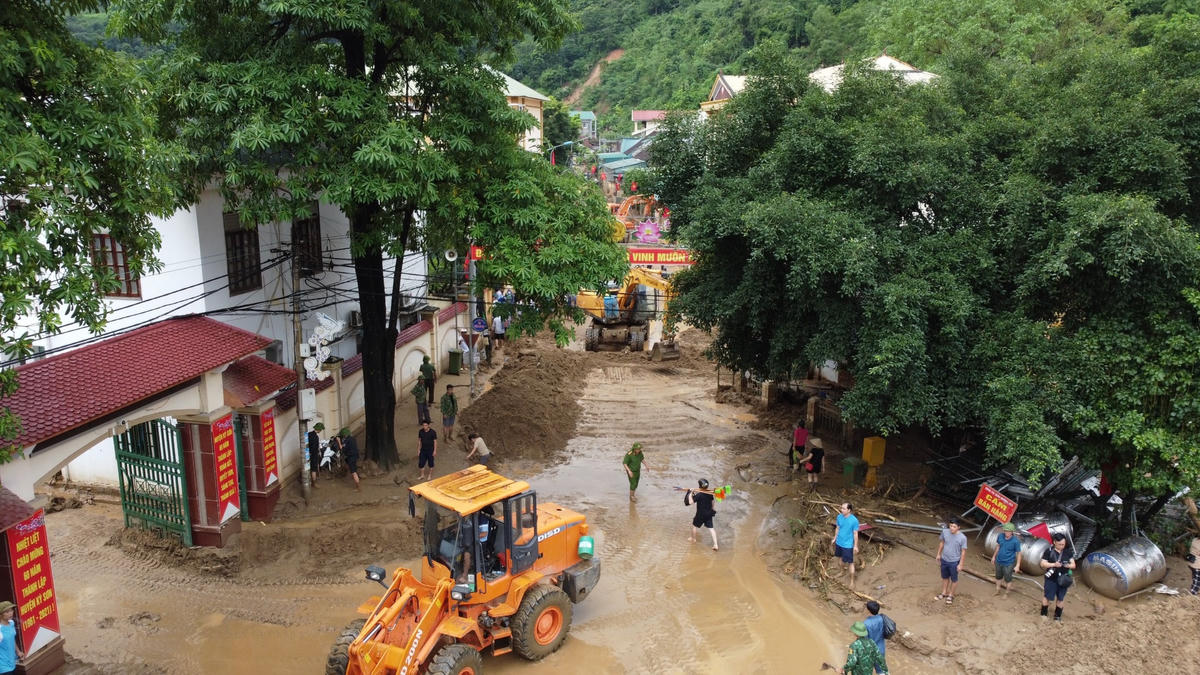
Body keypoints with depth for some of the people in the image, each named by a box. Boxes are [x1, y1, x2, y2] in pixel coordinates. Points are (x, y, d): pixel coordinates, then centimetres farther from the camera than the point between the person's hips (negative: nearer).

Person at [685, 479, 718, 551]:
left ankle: (693, 539, 40)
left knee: (694, 526, 20)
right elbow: (712, 502, 11)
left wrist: (691, 493, -18)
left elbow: (690, 502, -28)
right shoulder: (710, 493, -4)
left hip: (700, 514, -5)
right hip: (709, 513, 5)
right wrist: (712, 508, 29)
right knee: (711, 528, 7)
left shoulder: (699, 495, -24)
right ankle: (715, 544, 1)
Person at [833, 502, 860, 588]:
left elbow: (855, 533, -14)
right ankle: (842, 571, 50)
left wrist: (855, 546, -9)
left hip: (848, 545, -5)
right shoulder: (839, 517, -9)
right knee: (841, 558, 25)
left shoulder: (854, 520, -23)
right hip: (839, 542, 5)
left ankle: (852, 581, 18)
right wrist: (835, 538, 14)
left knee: (850, 563, 4)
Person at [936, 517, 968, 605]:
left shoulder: (962, 537, -23)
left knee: (954, 579, 15)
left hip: (954, 562, -4)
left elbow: (963, 552, -15)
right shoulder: (945, 531, -12)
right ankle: (944, 593, 42)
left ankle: (950, 595, 35)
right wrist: (939, 554, 11)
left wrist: (960, 564, -13)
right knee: (945, 577, 22)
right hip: (944, 560, 4)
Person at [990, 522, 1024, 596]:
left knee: (1008, 579, 13)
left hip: (1008, 564, -4)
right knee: (998, 577, 22)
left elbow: (1018, 553, -14)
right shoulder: (1000, 536, -12)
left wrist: (1017, 565, -12)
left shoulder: (1016, 541, -24)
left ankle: (1006, 593, 36)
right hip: (999, 561, 4)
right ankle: (997, 591, 44)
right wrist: (994, 556, 15)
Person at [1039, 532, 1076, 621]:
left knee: (1060, 599, 12)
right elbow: (1042, 564, -10)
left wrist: (1069, 565, -20)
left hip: (1063, 580, 3)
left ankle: (1057, 616, 27)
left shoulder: (1068, 553, 3)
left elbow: (1073, 565, 3)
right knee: (1047, 596, 5)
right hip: (1051, 579, -3)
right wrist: (1054, 564, -24)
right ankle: (1043, 614, 23)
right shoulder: (1049, 551, -8)